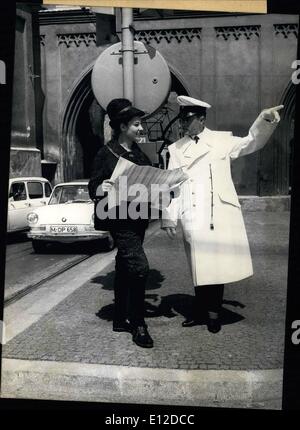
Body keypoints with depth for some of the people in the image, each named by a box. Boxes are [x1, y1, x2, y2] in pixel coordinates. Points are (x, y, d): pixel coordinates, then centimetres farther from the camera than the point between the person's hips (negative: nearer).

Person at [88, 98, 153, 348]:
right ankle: (138, 324, -3)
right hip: (119, 219, -7)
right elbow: (93, 188, -8)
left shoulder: (140, 154, 13)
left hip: (138, 219, 7)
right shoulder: (106, 154, -6)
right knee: (140, 267, -16)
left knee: (125, 269, 14)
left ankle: (120, 320, 26)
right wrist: (101, 189, -28)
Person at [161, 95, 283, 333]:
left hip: (221, 215, -1)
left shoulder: (222, 140, 7)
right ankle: (201, 311, 23)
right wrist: (169, 218, 2)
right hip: (193, 220, 1)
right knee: (199, 266, 7)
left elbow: (250, 142, 0)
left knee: (218, 264, 3)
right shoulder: (176, 149, 10)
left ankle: (213, 313, 18)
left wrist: (265, 120, -18)